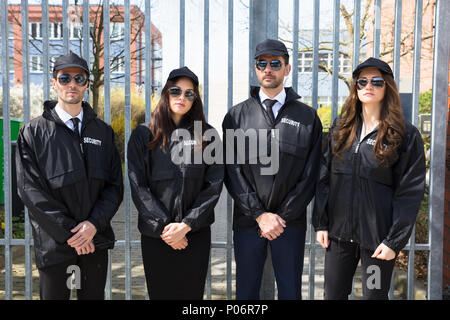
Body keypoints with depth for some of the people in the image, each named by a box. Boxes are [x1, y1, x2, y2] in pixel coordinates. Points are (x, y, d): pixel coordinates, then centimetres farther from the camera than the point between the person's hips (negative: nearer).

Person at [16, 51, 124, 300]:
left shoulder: (103, 132, 8)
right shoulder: (33, 132, -1)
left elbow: (115, 185, 4)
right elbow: (30, 189, -7)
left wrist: (94, 224, -12)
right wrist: (68, 232, -13)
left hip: (96, 240, 3)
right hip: (53, 243, -2)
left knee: (94, 296, 13)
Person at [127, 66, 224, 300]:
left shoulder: (207, 136, 4)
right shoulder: (143, 135, 3)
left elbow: (214, 185, -2)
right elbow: (138, 186, -3)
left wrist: (186, 225, -11)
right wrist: (163, 226, -10)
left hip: (196, 235, 1)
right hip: (155, 236, 0)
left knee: (192, 293, 9)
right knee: (159, 293, 10)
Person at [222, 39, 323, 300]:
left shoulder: (308, 117, 4)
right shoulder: (237, 115, 5)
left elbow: (310, 175, -1)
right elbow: (232, 172, -1)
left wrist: (282, 217, -8)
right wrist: (260, 214, -9)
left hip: (291, 222, 0)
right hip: (247, 221, 1)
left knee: (290, 290, 11)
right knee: (246, 290, 11)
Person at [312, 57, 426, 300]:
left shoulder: (406, 135, -4)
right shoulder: (340, 128, 7)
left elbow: (410, 192, -7)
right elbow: (324, 177, 7)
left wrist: (395, 241, -11)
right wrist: (320, 223, 2)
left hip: (378, 237, -3)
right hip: (338, 233, 3)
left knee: (375, 294, 11)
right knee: (333, 294, 12)